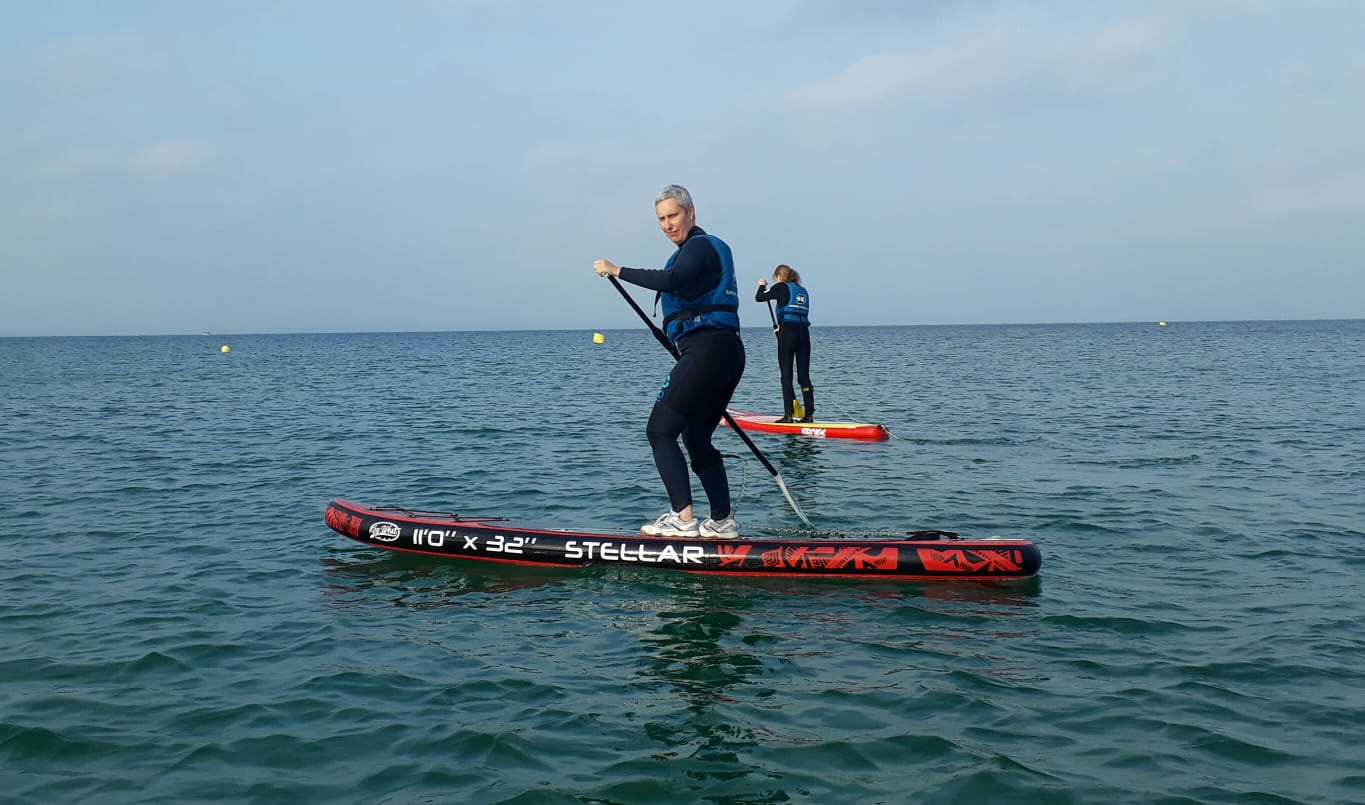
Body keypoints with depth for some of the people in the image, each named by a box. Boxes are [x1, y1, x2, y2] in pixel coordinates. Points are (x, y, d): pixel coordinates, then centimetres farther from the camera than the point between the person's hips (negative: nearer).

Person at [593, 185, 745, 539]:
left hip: (707, 350, -10)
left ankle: (683, 519, -16)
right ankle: (723, 523, 19)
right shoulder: (709, 247, 25)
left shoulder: (698, 247, -6)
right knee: (696, 438, 16)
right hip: (725, 352, 10)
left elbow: (671, 281, -26)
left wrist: (617, 270, -20)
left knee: (659, 430, -10)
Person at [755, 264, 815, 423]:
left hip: (788, 333, -6)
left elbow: (759, 297, 2)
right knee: (804, 375, 7)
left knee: (786, 376, -3)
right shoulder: (803, 291, 19)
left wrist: (762, 285, 22)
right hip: (804, 333, 6)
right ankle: (809, 414, 5)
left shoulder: (782, 287, 0)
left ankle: (788, 414, -6)